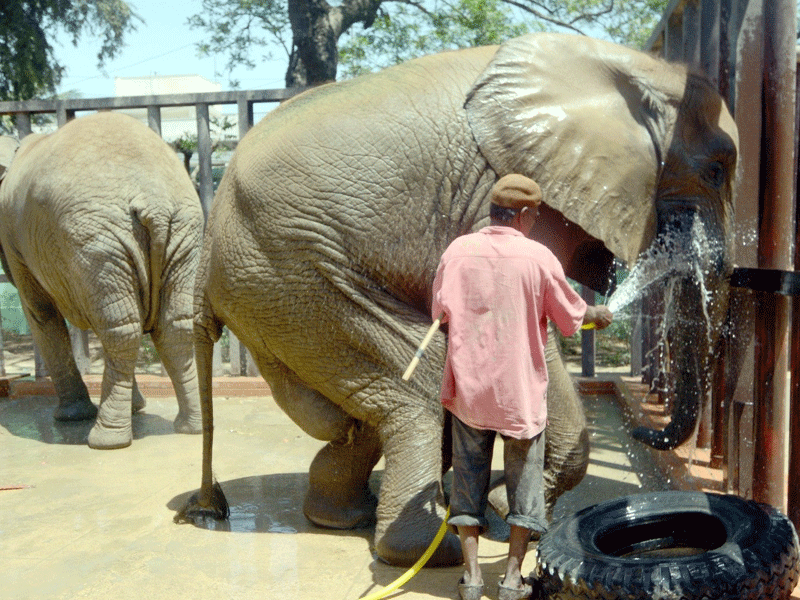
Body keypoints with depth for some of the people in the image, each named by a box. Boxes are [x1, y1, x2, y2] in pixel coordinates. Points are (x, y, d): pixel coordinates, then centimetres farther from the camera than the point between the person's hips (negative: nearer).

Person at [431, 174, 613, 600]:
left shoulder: (459, 249, -3)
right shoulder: (538, 257, -9)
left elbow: (440, 310, 4)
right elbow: (571, 316, 1)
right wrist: (597, 314, 22)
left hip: (468, 384, 2)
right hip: (520, 388, -2)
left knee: (469, 474, 12)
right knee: (525, 476, 13)